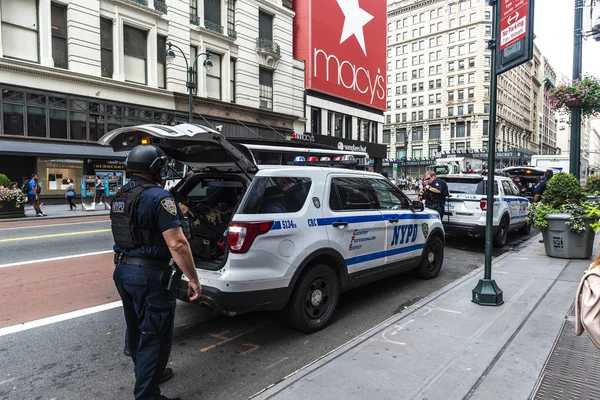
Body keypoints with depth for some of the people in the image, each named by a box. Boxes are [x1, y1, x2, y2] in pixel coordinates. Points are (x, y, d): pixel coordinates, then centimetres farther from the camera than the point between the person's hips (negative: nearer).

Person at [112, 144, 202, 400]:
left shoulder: (119, 197, 9)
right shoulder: (157, 197, -19)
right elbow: (177, 244, -25)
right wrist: (193, 279, -20)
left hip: (123, 270, 10)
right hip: (150, 276, -9)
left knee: (136, 331, 24)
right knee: (154, 337, 3)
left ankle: (148, 374, 44)